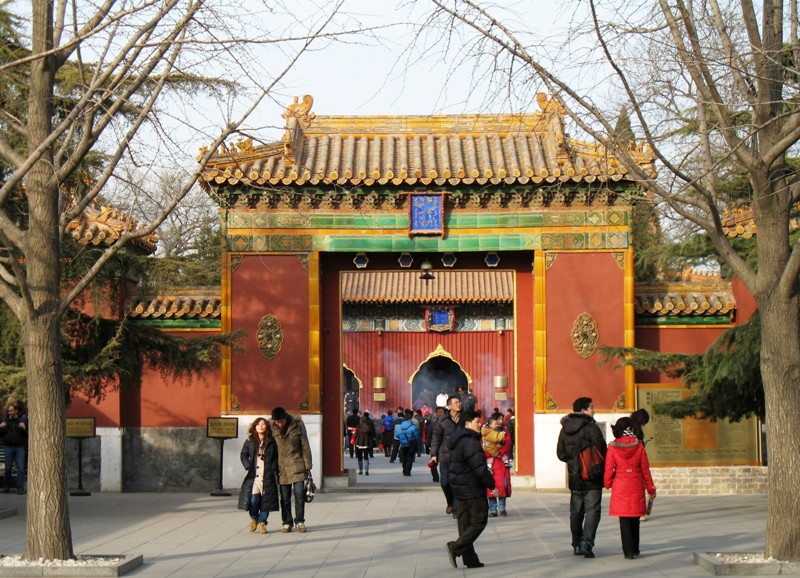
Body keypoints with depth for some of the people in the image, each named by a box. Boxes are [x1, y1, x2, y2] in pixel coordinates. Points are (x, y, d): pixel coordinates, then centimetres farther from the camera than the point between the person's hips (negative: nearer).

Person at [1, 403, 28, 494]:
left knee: (21, 468, -4)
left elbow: (28, 433, -1)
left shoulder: (23, 419, 0)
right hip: (9, 446, 2)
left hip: (20, 446, -2)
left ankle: (20, 488, 0)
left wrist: (24, 428, -20)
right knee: (8, 468, 6)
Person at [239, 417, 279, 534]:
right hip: (254, 475, 0)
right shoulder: (250, 441, 7)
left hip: (268, 476, 0)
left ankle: (262, 522, 14)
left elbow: (276, 457, 6)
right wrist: (248, 467, -2)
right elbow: (243, 455, 10)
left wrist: (273, 469, -6)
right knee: (253, 499, -11)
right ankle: (254, 518, 16)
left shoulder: (272, 441, 4)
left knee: (266, 499, -1)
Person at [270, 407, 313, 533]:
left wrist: (307, 465, -1)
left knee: (299, 493, -8)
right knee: (285, 497, 5)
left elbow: (305, 446, 1)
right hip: (281, 467, 1)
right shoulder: (272, 428, -1)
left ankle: (300, 521, 6)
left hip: (296, 464, -1)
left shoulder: (298, 425, -4)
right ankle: (287, 522, 16)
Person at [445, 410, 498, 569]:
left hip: (461, 489, 10)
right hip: (473, 490, -10)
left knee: (465, 523, 10)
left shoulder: (459, 441, 13)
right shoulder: (470, 442, -19)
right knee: (479, 522, -2)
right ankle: (455, 547, -12)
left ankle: (470, 559, 13)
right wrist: (492, 485, -12)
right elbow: (480, 468, -22)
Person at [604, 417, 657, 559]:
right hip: (637, 486, 1)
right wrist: (650, 488, 10)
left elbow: (609, 469, -3)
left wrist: (607, 484, 15)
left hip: (620, 487, -1)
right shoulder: (639, 445, -4)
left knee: (624, 520, 5)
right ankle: (635, 550, 23)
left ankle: (628, 551, 3)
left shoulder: (613, 447, -6)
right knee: (635, 519, 14)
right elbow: (645, 469, 1)